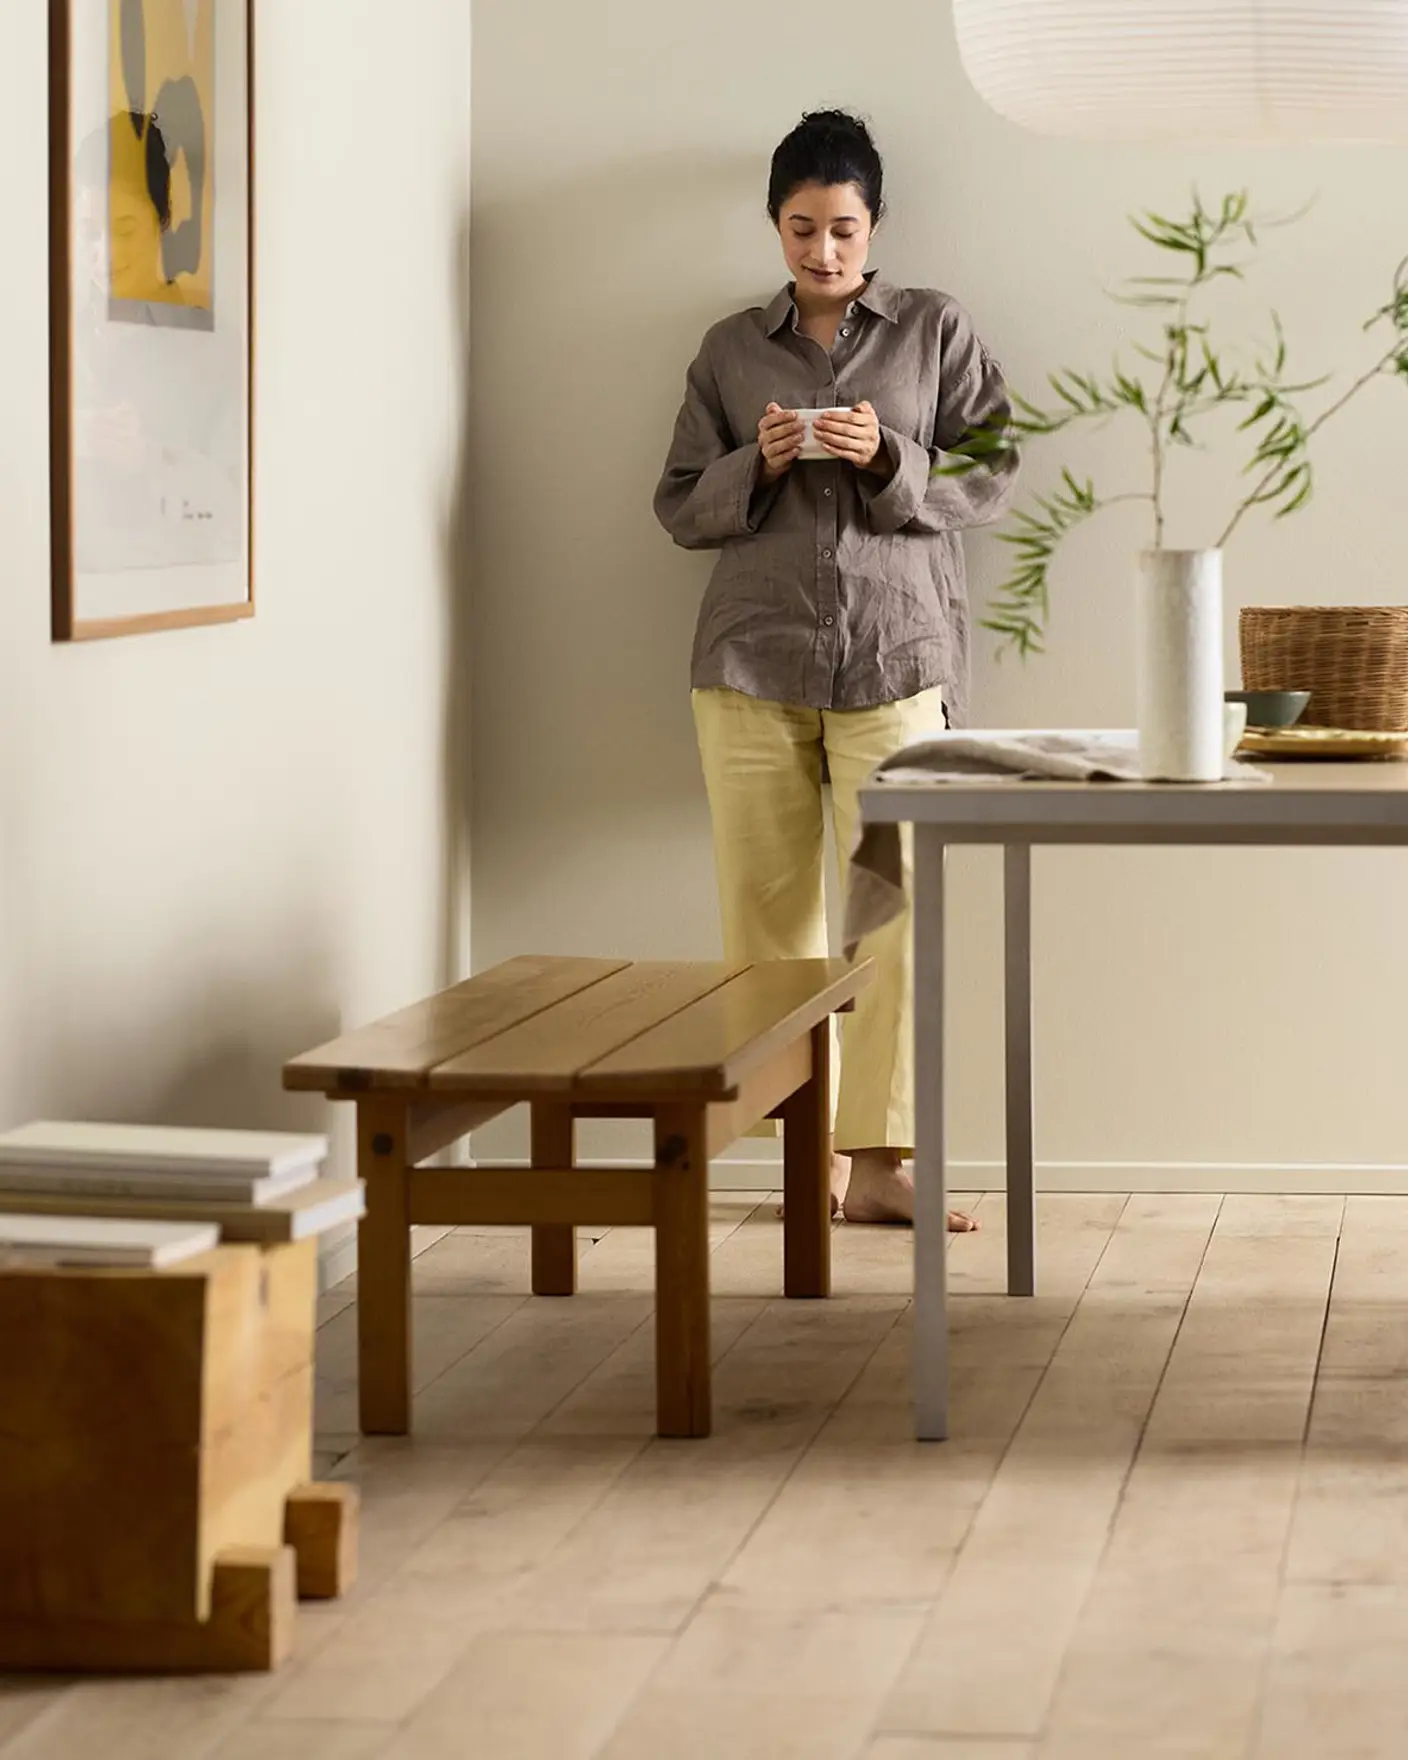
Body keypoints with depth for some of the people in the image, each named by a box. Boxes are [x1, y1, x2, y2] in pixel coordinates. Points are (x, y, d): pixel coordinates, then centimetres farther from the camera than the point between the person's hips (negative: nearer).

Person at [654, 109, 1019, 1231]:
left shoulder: (936, 331, 8)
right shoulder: (732, 349, 13)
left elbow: (995, 482, 3)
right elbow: (680, 507, 12)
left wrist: (890, 462, -13)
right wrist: (757, 466, -7)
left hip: (895, 654, -2)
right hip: (754, 657, 2)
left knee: (896, 904, -9)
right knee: (768, 914, 1)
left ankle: (878, 1159, -6)